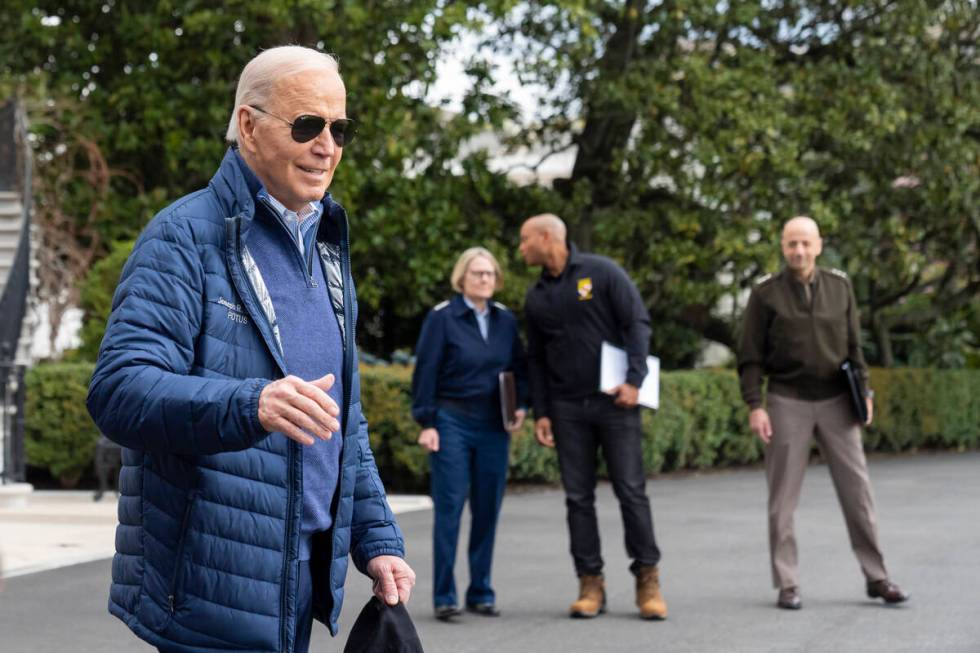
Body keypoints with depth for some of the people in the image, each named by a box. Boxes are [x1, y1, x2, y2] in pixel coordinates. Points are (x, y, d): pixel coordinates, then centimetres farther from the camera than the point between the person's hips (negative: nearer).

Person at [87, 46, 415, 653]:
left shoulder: (326, 246, 15)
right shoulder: (184, 236, -10)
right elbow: (118, 389, -23)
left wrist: (376, 538, 12)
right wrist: (248, 405, -38)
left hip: (305, 576, 7)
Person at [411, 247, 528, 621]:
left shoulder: (505, 320, 9)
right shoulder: (441, 318, -4)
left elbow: (519, 368, 17)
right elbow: (425, 372, -6)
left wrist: (521, 406, 2)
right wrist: (426, 423, -10)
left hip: (494, 428, 4)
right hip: (452, 424, -4)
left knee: (488, 510, 6)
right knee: (449, 508, -4)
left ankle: (481, 592, 15)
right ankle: (444, 596, 0)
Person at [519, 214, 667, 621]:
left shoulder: (602, 273, -3)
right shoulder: (537, 297, 12)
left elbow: (638, 324, -6)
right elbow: (536, 359, 16)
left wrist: (634, 380, -16)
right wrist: (540, 413, 8)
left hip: (614, 402, -4)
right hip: (567, 408, 4)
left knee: (631, 491, -5)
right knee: (578, 497, 3)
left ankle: (648, 580, 3)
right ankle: (590, 585, 7)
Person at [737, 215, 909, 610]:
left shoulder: (839, 287, 7)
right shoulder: (766, 294, -1)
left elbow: (853, 344, 13)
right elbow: (750, 356, -1)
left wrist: (864, 391, 5)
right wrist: (754, 406, -9)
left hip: (836, 401, 2)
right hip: (788, 403, -2)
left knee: (857, 490, 1)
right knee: (783, 499, 0)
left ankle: (876, 577, 8)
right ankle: (787, 585, 6)